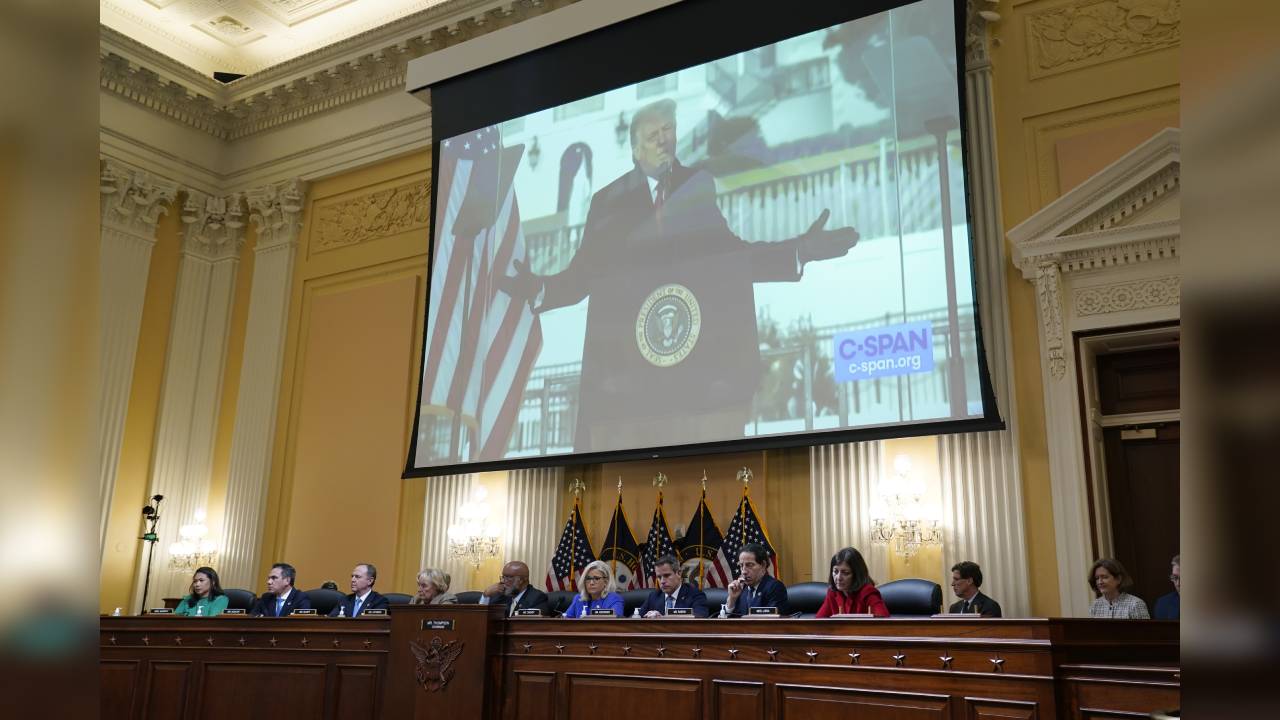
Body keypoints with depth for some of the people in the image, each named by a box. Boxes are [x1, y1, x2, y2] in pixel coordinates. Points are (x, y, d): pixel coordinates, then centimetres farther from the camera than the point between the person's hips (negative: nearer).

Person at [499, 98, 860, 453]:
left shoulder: (702, 186, 12)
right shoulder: (608, 201, 12)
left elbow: (734, 256, 9)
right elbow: (583, 274, 7)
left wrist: (801, 251, -3)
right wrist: (536, 288, -10)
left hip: (701, 356, 0)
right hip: (624, 356, 0)